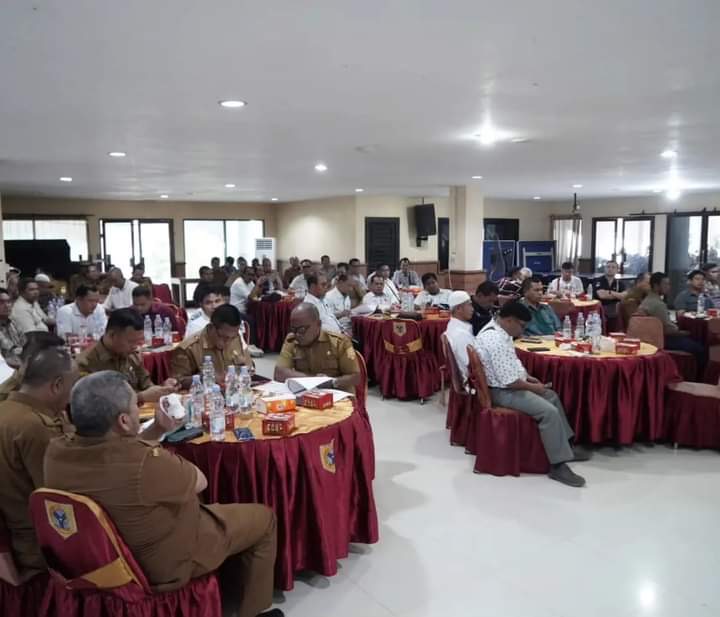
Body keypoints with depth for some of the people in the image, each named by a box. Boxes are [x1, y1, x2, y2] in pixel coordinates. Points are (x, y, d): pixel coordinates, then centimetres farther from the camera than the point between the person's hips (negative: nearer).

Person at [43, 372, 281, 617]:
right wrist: (168, 458, -3)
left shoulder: (55, 452, -17)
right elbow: (200, 482, -18)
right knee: (263, 517, 10)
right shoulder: (146, 463, -39)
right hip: (163, 564, -7)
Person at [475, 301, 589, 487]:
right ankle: (558, 465, -11)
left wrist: (527, 377, 10)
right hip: (503, 392, -11)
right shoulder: (497, 341, -28)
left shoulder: (496, 330, 5)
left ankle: (565, 446, 26)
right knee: (549, 412, -20)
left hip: (508, 384, 11)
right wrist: (533, 387, -11)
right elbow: (511, 382, -27)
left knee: (552, 396, 18)